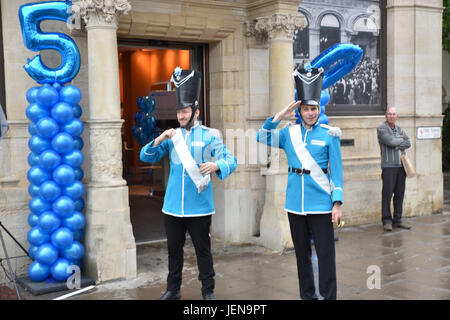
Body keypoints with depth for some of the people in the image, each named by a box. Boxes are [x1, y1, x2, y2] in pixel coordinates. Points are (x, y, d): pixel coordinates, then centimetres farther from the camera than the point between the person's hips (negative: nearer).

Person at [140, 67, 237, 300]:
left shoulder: (209, 136, -2)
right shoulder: (172, 136, 8)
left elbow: (231, 161, -9)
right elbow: (146, 157, 7)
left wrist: (216, 165, -31)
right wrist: (159, 140, -11)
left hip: (199, 207, -3)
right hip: (172, 207, 4)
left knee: (203, 250, 6)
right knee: (174, 250, 14)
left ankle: (208, 291, 20)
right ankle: (173, 290, 30)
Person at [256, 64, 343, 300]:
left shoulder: (329, 135, -2)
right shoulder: (289, 134, 6)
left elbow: (337, 171, -3)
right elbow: (261, 137, -3)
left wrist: (337, 203, -8)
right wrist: (279, 117, -12)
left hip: (321, 205, -3)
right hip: (295, 204, 3)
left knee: (325, 254, 0)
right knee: (302, 254, 13)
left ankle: (328, 296, 11)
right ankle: (307, 295, 27)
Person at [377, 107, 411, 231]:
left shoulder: (398, 128, 16)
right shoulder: (381, 128, -4)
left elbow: (408, 143, 7)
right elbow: (391, 142, -17)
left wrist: (398, 146, -9)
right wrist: (401, 140, 0)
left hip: (401, 165, 6)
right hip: (388, 166, -6)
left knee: (400, 194, 7)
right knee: (387, 194, -6)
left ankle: (398, 220, 15)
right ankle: (387, 221, 3)